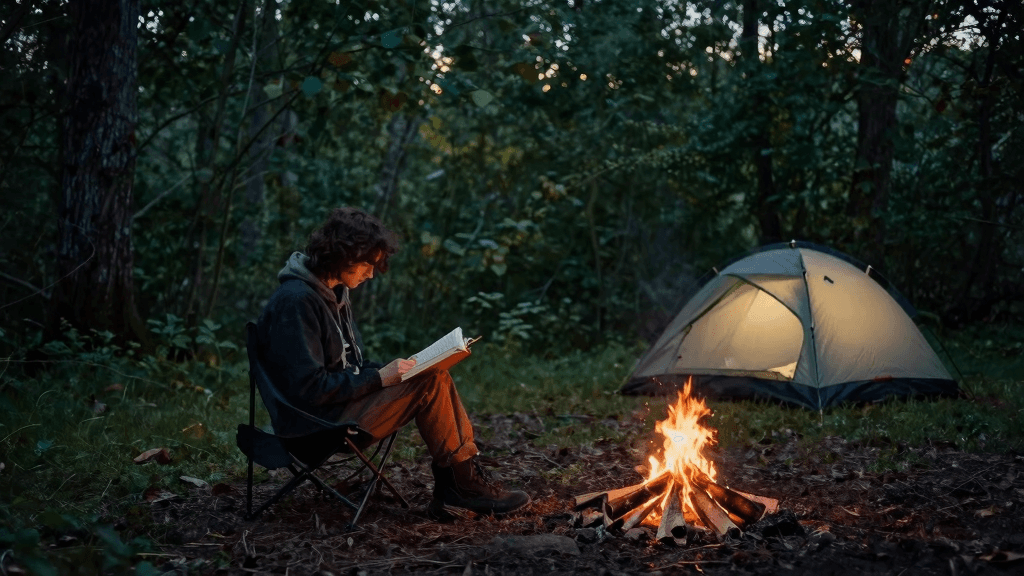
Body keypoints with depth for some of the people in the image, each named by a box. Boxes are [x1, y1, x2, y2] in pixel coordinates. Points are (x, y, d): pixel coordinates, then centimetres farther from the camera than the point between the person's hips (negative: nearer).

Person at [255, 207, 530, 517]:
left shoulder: (333, 293, 13)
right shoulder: (296, 301, -20)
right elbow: (309, 388, -24)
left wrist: (388, 370, 0)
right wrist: (379, 378, -19)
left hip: (345, 400, 10)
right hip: (318, 424, -10)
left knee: (437, 377, -3)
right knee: (428, 384, -17)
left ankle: (468, 476, -6)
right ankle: (462, 484, -6)